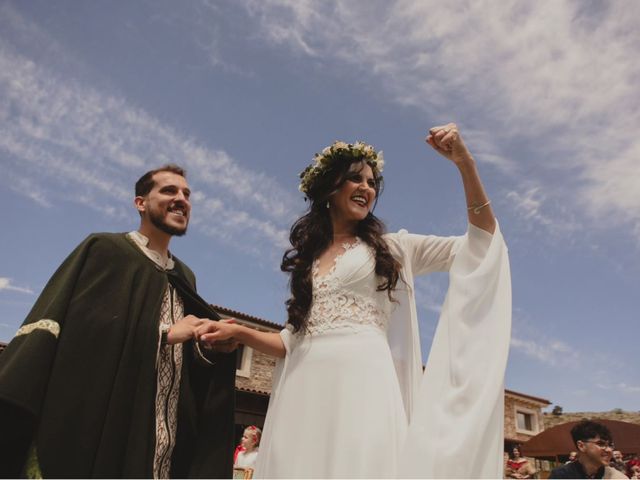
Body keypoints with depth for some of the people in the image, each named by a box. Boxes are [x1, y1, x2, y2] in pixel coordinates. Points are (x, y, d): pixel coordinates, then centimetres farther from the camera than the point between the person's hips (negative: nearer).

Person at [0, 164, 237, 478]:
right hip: (86, 423, -5)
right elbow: (73, 326, -15)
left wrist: (215, 347, -7)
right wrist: (166, 332, -14)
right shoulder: (104, 249, -1)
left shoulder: (185, 277, 15)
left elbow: (185, 360, 14)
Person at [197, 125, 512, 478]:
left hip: (362, 381, -3)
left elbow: (480, 243, 6)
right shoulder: (308, 260, 19)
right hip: (305, 391, 3)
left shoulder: (391, 248, 12)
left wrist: (465, 164, -2)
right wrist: (238, 332, 3)